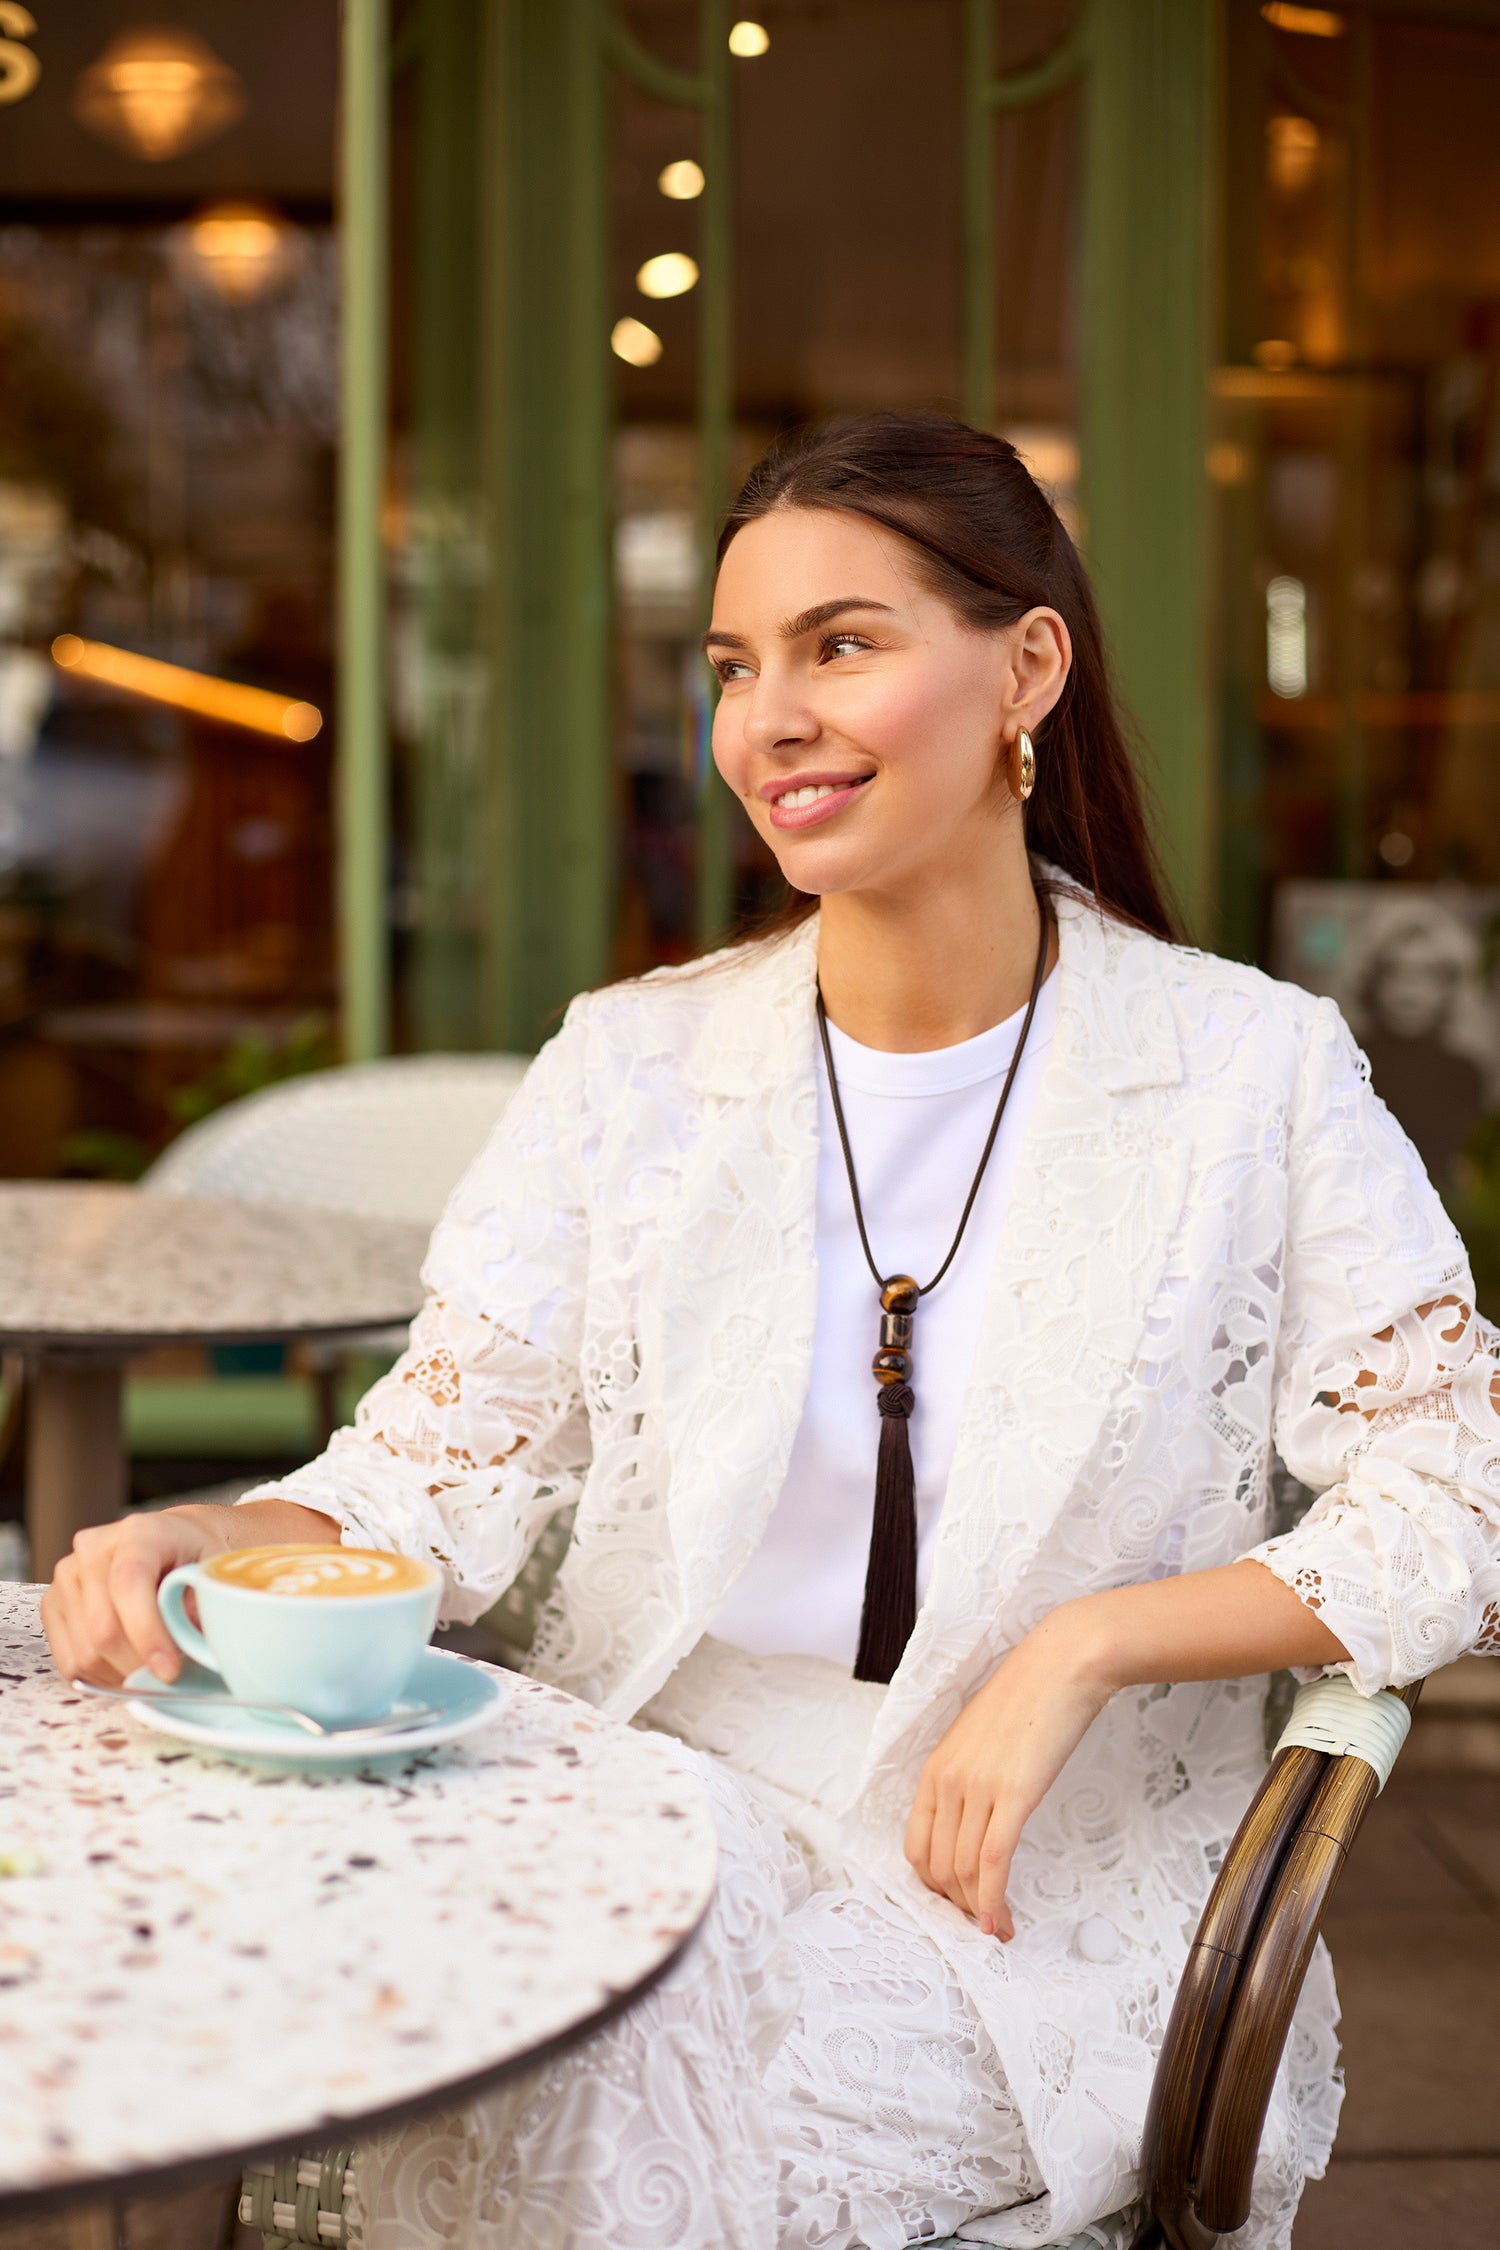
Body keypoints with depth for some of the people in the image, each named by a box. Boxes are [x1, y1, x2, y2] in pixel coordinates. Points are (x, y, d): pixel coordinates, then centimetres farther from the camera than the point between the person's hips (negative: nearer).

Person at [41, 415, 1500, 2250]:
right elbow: (437, 1476, 1)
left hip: (1050, 1898, -2)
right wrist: (205, 1545, -20)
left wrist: (1088, 1642, -16)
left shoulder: (1255, 1072, -2)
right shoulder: (633, 1068, 4)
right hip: (657, 1813, 2)